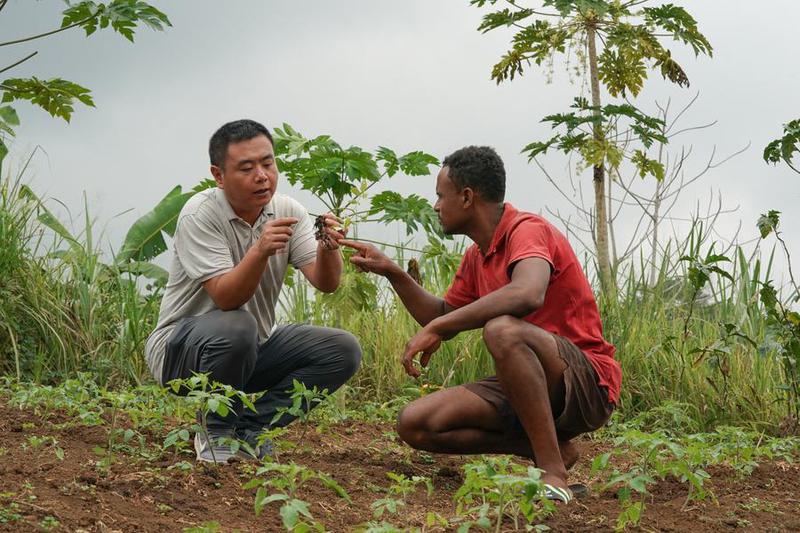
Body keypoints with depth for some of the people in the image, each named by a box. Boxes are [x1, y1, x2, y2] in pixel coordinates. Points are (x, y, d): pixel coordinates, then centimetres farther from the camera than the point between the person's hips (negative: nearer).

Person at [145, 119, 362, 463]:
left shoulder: (288, 212, -3)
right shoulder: (200, 214, -20)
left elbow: (326, 283, -15)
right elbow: (225, 298, -30)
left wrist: (328, 248, -37)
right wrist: (260, 251, -48)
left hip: (254, 347, 6)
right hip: (181, 347, -6)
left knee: (343, 350, -10)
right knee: (237, 328, -38)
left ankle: (247, 428, -5)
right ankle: (216, 433, -12)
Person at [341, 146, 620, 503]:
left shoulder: (528, 230, -15)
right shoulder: (476, 258, 13)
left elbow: (527, 294, -37)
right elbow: (444, 317, 25)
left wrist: (437, 327, -33)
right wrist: (391, 272, 15)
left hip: (588, 383, -9)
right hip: (527, 387, 9)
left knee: (502, 329, -38)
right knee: (415, 424, -4)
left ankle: (553, 474, -31)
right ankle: (550, 447, -1)